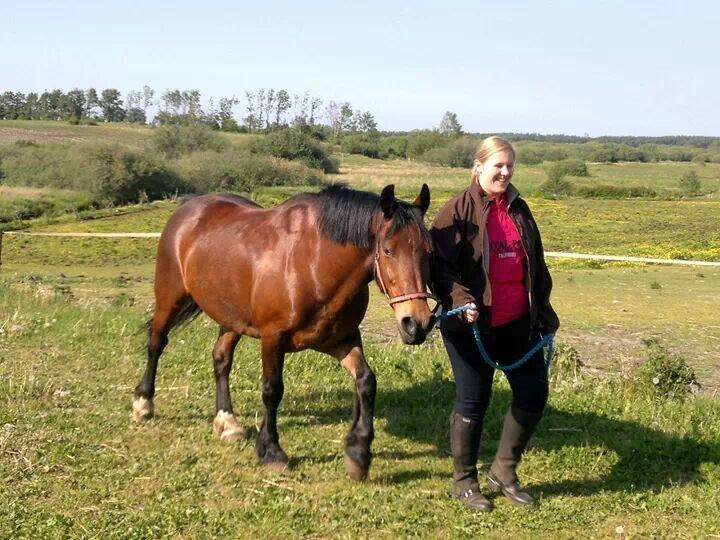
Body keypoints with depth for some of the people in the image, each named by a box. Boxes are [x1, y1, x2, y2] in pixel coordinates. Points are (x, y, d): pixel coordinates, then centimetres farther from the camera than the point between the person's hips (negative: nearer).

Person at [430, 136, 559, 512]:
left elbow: (537, 265, 18)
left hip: (518, 323, 6)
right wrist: (460, 300, -27)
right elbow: (440, 265, -14)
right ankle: (464, 482, 21)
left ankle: (504, 472, 26)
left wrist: (544, 312, 17)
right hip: (472, 326, -6)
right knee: (473, 401, 3)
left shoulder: (519, 210, 10)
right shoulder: (459, 210, -9)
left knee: (534, 393, 8)